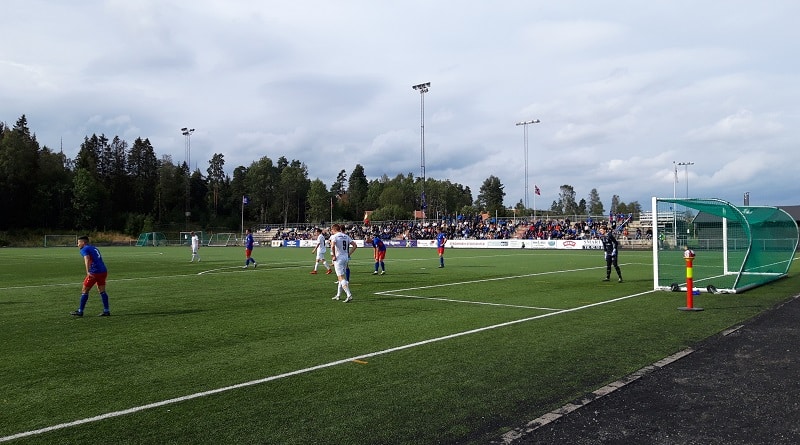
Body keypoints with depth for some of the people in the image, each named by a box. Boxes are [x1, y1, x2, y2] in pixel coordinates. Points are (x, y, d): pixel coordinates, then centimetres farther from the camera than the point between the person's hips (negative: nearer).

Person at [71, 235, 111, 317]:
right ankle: (106, 311, 6)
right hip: (104, 271, 7)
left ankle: (80, 311, 11)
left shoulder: (84, 250, -2)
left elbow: (87, 259, -20)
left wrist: (88, 272, -32)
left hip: (94, 272, -7)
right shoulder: (94, 248, 22)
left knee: (84, 291, 5)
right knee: (102, 291, 10)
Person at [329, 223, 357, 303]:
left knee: (341, 277, -7)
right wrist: (349, 254, 13)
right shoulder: (346, 236, 12)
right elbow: (355, 245, 9)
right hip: (346, 257, 7)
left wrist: (334, 256, -16)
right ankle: (338, 295, 29)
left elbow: (332, 246, -27)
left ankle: (349, 295, -18)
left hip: (338, 258, -7)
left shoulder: (334, 236, -9)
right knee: (340, 277, 19)